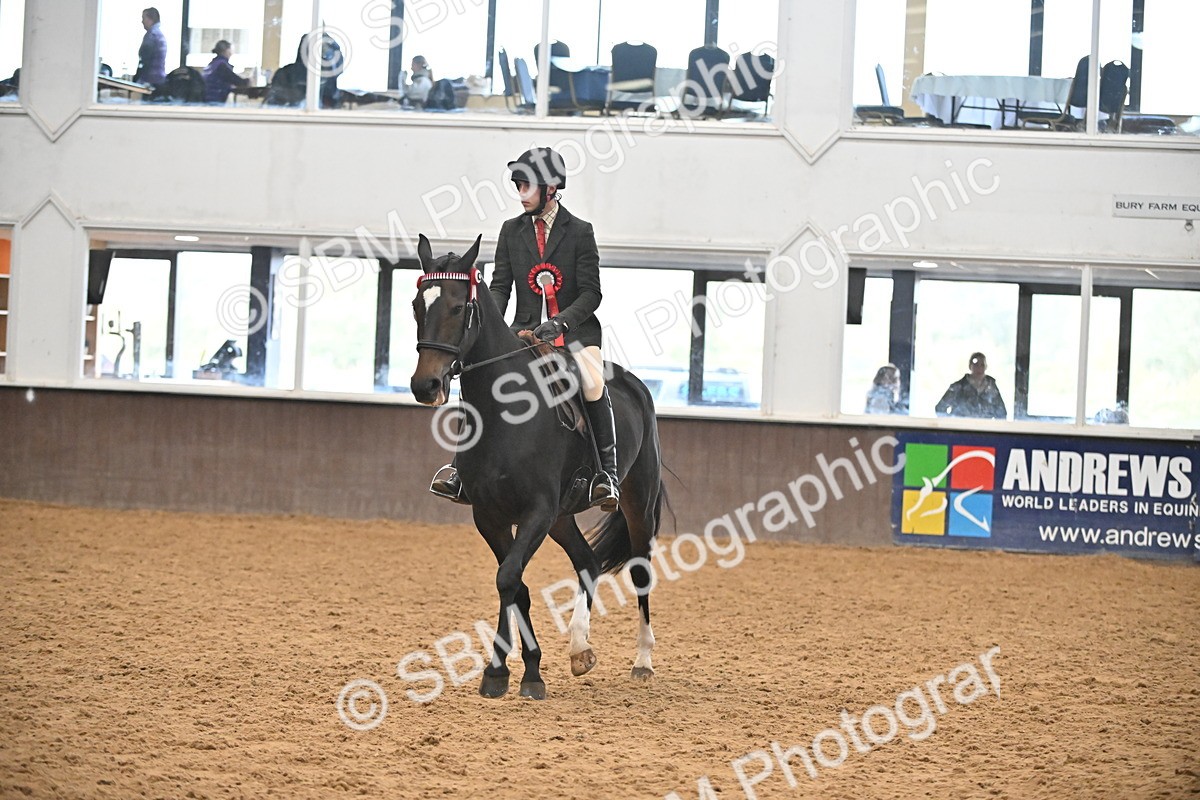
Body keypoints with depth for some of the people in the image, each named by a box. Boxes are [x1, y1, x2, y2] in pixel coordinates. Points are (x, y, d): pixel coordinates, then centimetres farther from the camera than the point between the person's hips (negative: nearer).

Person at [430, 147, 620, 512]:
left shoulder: (579, 232, -2)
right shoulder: (512, 231, 9)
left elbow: (591, 293, -7)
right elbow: (500, 286, 7)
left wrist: (561, 322, -23)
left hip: (575, 329, -3)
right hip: (525, 330, 3)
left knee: (593, 384, -29)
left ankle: (607, 473, -18)